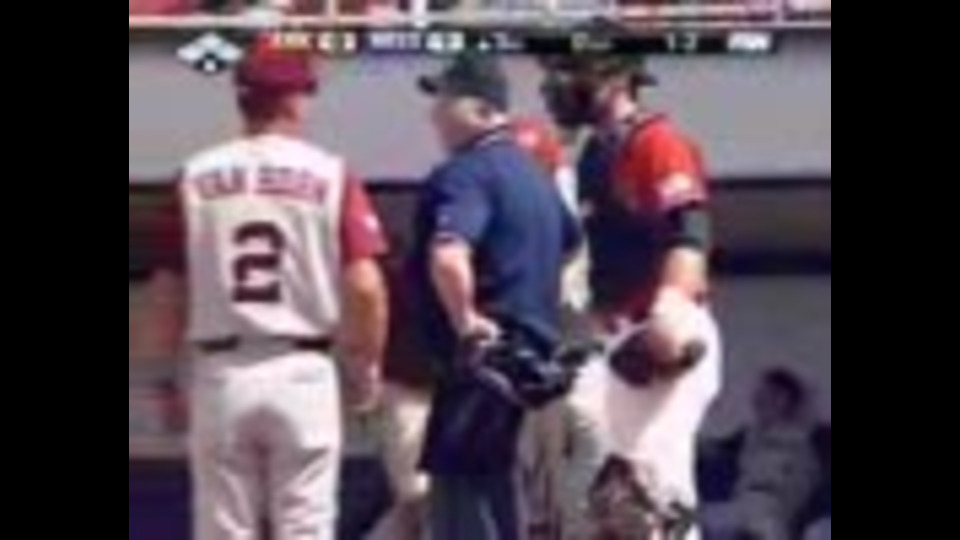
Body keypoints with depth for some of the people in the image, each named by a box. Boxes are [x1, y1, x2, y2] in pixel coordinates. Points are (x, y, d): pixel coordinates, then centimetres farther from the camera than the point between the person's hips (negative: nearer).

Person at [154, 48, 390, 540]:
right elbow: (364, 286, -8)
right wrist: (367, 366, 6)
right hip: (302, 371, -2)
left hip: (220, 374, 2)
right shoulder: (329, 174, -2)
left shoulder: (196, 176, 3)